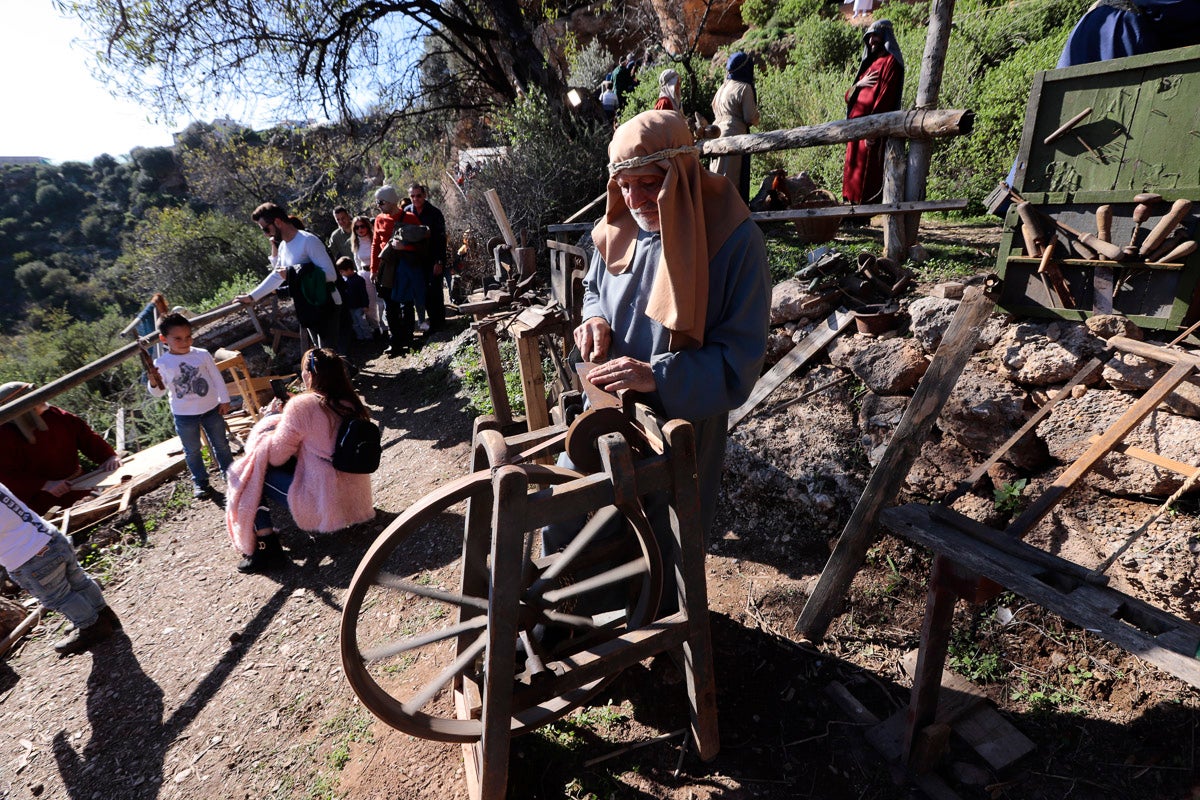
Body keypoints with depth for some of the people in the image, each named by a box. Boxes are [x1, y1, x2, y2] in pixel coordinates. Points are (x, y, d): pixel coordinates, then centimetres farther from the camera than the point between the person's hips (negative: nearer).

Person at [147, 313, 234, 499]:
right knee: (192, 450, 12)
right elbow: (158, 392, -6)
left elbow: (216, 378, 0)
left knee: (221, 443, 15)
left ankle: (229, 472, 32)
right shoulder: (161, 363, -9)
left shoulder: (202, 354, -8)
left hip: (211, 408, 1)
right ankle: (200, 481, 27)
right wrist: (153, 383, -27)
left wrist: (224, 400, 1)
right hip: (184, 415, 0)